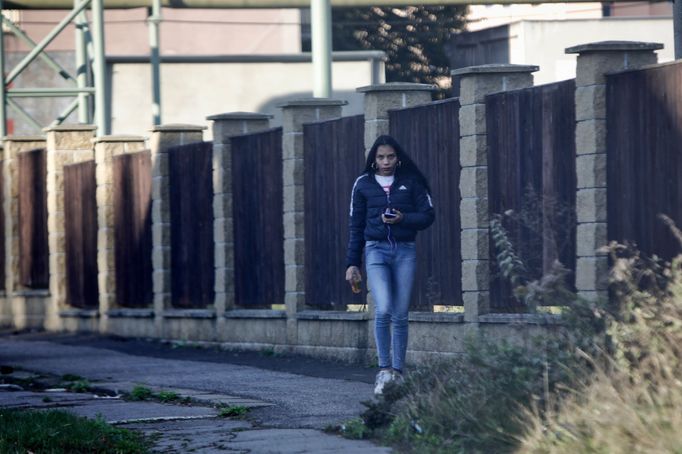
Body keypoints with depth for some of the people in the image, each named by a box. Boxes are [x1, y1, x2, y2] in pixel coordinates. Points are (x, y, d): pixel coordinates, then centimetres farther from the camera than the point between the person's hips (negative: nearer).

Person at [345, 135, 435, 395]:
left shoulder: (411, 181, 5)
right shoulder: (363, 184, 7)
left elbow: (428, 215, 4)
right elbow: (356, 226, 10)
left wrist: (402, 219, -14)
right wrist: (352, 264, 7)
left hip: (405, 251, 1)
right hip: (376, 250, -1)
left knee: (400, 316, 2)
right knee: (383, 310, -18)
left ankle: (398, 373, 10)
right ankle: (384, 370, -10)